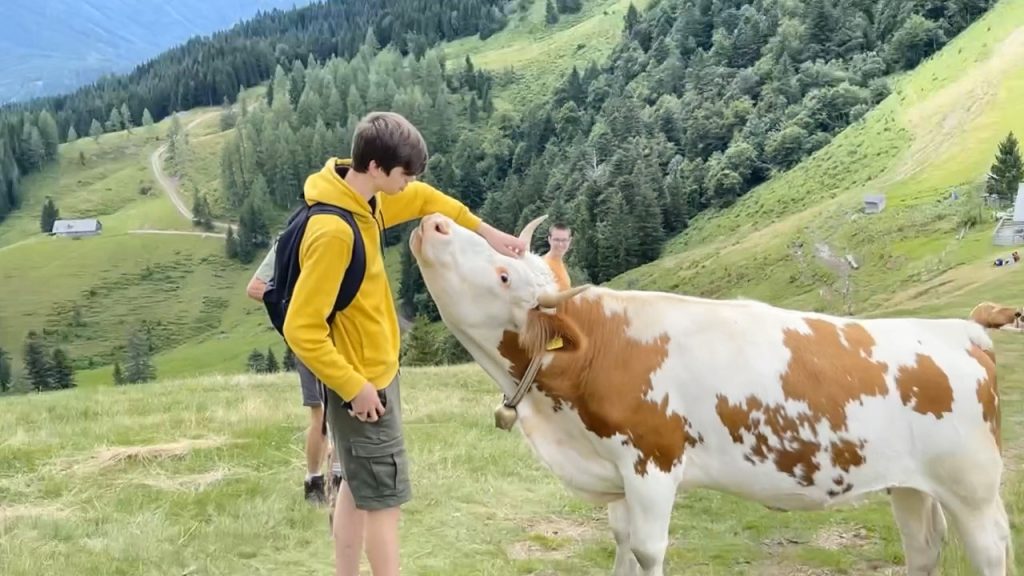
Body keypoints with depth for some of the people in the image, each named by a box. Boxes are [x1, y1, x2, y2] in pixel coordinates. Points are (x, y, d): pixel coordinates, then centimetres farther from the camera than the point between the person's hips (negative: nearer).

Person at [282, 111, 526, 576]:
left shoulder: (365, 199, -1)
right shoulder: (333, 232, -29)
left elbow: (424, 200, 21)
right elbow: (301, 330, -28)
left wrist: (487, 232, 18)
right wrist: (354, 386, -21)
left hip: (373, 373, 9)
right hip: (362, 383, -9)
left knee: (357, 488, 17)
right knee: (384, 498, 2)